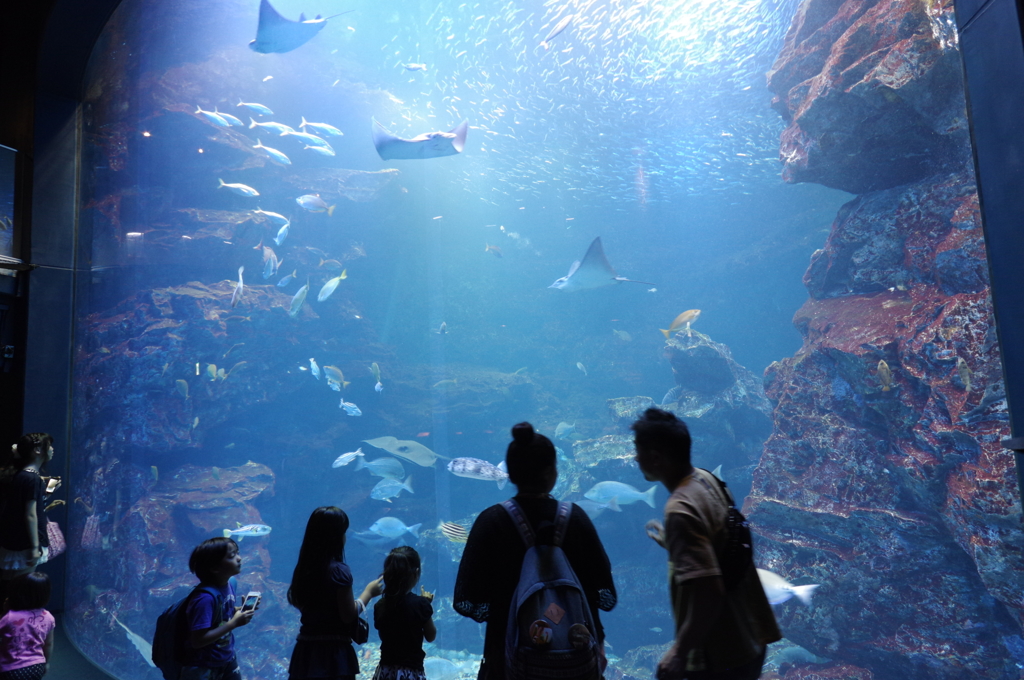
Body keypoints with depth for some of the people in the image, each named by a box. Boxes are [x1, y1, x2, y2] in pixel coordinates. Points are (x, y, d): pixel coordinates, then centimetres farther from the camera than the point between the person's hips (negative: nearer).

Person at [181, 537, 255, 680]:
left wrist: (243, 609, -8)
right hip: (203, 667, -8)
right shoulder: (205, 598, -31)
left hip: (227, 657, 8)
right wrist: (234, 623, -28)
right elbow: (198, 640, -30)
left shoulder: (230, 583, -6)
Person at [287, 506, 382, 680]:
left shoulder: (303, 568, 3)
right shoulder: (338, 570, -17)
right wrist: (369, 592, -1)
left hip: (305, 650, 7)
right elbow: (349, 615, -15)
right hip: (333, 651, -7)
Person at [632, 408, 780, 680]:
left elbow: (709, 594, -29)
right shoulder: (707, 479, -2)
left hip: (720, 657, -8)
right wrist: (669, 540, 21)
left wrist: (679, 651, -20)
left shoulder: (680, 511, -27)